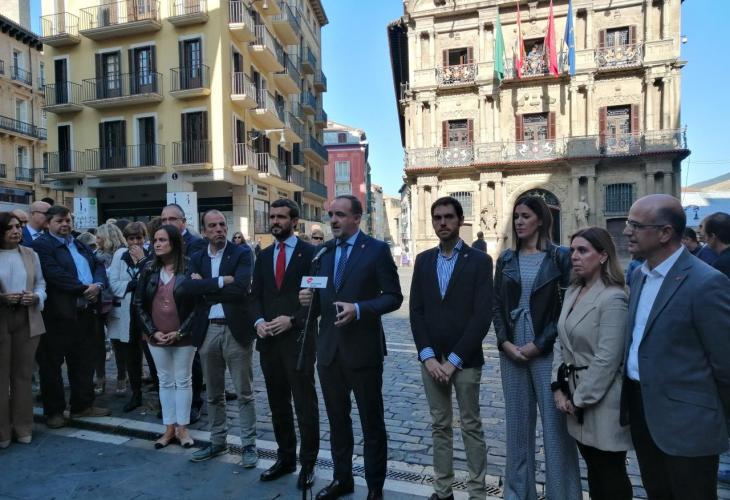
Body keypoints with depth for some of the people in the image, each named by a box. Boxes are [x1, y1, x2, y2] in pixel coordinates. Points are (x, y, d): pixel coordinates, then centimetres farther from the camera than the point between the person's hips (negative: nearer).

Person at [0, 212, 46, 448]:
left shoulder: (31, 254, 7)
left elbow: (41, 284, 8)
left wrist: (35, 297, -12)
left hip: (27, 319, 3)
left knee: (23, 374, 11)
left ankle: (23, 428, 22)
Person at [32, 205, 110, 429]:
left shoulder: (80, 244, 18)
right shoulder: (41, 245, -6)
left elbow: (98, 267, 11)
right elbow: (55, 274, -18)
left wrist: (97, 285, -9)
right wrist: (83, 289, -16)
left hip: (86, 312, 7)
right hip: (58, 313, -7)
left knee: (84, 361, 13)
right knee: (51, 363, 5)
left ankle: (83, 405, 26)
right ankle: (54, 410, 18)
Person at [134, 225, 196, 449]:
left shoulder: (189, 269, -9)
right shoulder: (149, 270, 2)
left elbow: (198, 304, -9)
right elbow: (139, 303, 4)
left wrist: (180, 332, -13)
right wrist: (152, 331, -5)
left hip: (183, 337, -3)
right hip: (157, 337, 3)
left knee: (183, 381, 7)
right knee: (165, 382, 12)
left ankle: (182, 428, 19)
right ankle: (169, 428, 23)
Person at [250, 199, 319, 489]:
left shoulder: (311, 253, -4)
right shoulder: (263, 256, 13)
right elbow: (255, 296, 11)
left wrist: (292, 320, -18)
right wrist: (258, 321, -7)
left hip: (299, 339, -5)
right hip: (269, 340, 5)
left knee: (305, 405, 4)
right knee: (278, 404, 15)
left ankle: (308, 463, 20)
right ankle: (285, 457, 30)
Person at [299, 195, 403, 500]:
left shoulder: (377, 249, -7)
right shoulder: (323, 252, 10)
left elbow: (393, 297, -10)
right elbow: (322, 300, 13)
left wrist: (358, 309, -24)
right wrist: (310, 300, -9)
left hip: (363, 349, -5)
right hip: (328, 348, 6)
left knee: (372, 422, 9)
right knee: (337, 420, 19)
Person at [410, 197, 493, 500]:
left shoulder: (479, 260, -6)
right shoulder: (423, 260, 7)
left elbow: (482, 316, -12)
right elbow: (416, 311, 3)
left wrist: (454, 360, -15)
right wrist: (428, 356, -8)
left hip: (465, 360, -3)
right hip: (431, 359, 4)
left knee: (471, 427, 9)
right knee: (439, 426, 13)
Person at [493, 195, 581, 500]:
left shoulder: (560, 257, -2)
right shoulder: (506, 259, 8)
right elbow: (497, 305, 7)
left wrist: (539, 344, -12)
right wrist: (505, 342, -6)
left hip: (547, 350, -3)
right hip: (511, 350, 4)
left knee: (555, 423, 2)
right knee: (517, 423, 12)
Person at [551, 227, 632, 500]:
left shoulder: (613, 298, -18)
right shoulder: (572, 291, 7)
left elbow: (607, 359, -21)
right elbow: (561, 341, 8)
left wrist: (580, 400, -14)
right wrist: (559, 388, 0)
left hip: (601, 400, -7)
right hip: (576, 395, 7)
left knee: (611, 472, 9)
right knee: (593, 467, 20)